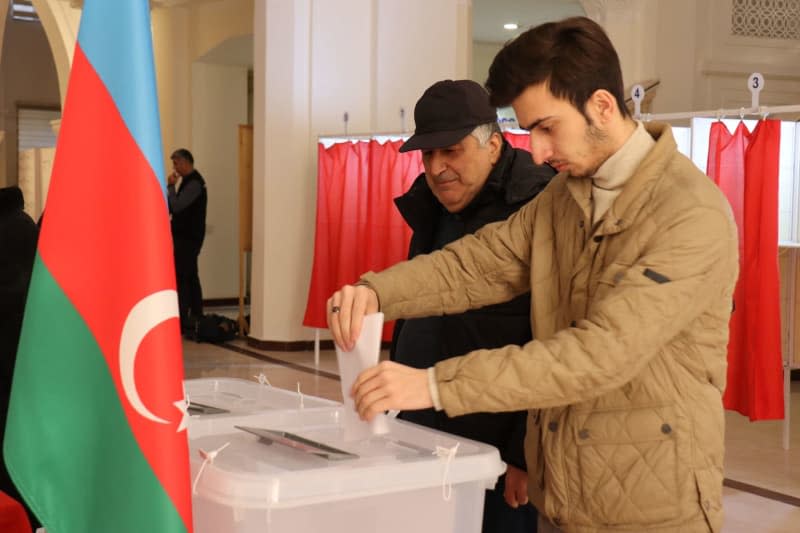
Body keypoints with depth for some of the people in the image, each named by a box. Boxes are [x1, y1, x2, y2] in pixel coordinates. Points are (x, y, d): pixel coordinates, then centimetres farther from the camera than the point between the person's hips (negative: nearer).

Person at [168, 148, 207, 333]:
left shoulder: (194, 183, -16)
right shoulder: (190, 181, 15)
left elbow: (176, 206, -24)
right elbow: (179, 207, 18)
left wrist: (171, 187, -12)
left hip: (188, 238, -10)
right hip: (187, 236, 10)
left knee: (181, 278, -10)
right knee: (190, 277, 12)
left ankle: (181, 320, -10)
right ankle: (195, 318, 17)